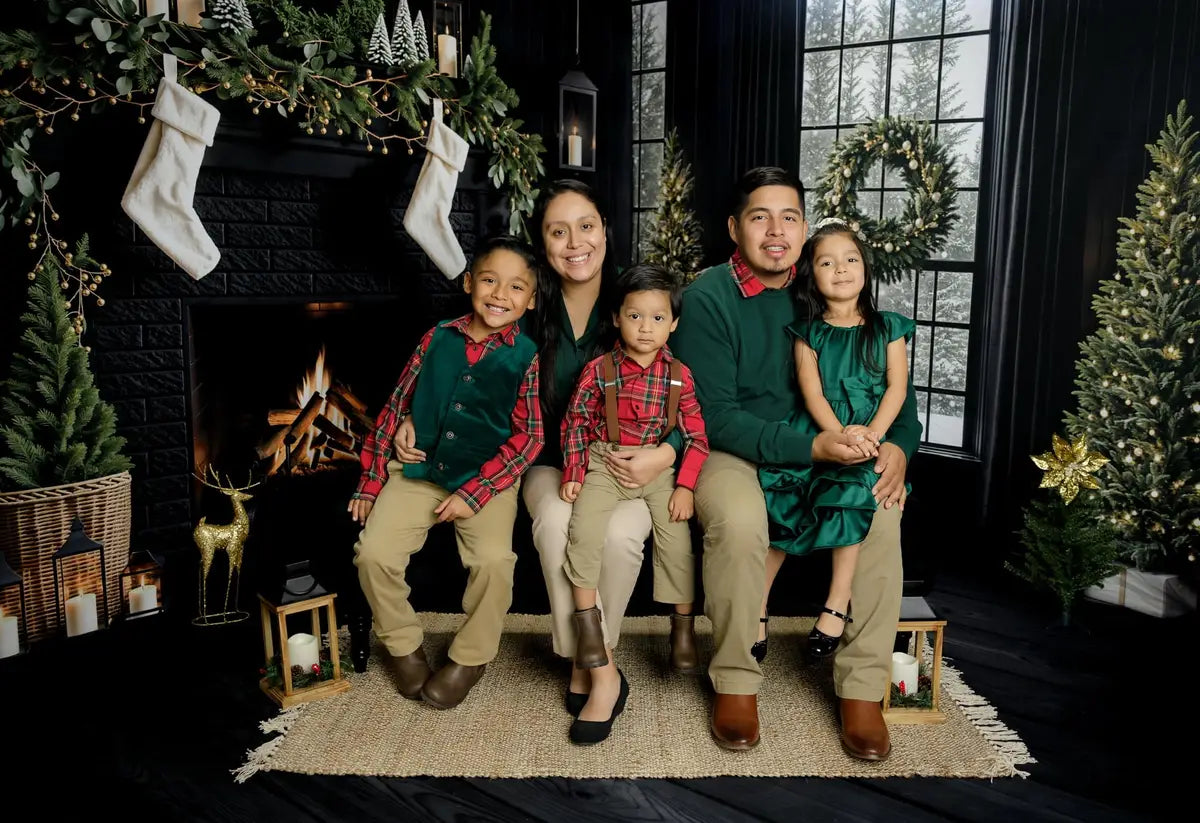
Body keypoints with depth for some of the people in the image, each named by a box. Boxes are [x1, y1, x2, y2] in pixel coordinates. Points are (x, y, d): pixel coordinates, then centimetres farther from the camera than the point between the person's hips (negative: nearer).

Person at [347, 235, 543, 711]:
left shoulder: (527, 358, -5)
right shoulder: (438, 339, 2)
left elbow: (528, 436, -8)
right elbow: (396, 406, 8)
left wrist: (474, 493, -15)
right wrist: (371, 482, 8)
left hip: (488, 478, -2)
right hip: (418, 471, 2)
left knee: (493, 559, -24)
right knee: (374, 552, -15)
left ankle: (470, 657, 4)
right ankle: (403, 645, 13)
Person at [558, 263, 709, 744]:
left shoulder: (679, 375, 1)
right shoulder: (599, 369, -1)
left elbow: (697, 436, 1)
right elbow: (575, 422, 4)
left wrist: (685, 486, -8)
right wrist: (574, 473, -4)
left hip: (661, 467, 1)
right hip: (607, 463, 0)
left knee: (677, 537, -13)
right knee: (584, 526, -21)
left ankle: (683, 626, 6)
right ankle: (587, 620, -8)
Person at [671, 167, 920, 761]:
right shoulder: (707, 298, -11)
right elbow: (713, 415, -18)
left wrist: (899, 446, -13)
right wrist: (813, 446, -29)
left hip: (818, 446, 4)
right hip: (729, 450, -4)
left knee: (882, 508, -23)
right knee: (738, 520, -34)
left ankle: (862, 687, -8)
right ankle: (735, 680, -10)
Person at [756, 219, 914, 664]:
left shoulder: (886, 327, 11)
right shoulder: (808, 332, 9)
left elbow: (897, 386, 1)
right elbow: (811, 390, -2)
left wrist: (871, 434, -15)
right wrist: (839, 435, -19)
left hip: (869, 433, -1)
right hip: (815, 434, 1)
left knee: (850, 491, -30)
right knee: (778, 502, -18)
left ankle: (837, 603, -16)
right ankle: (756, 611, -5)